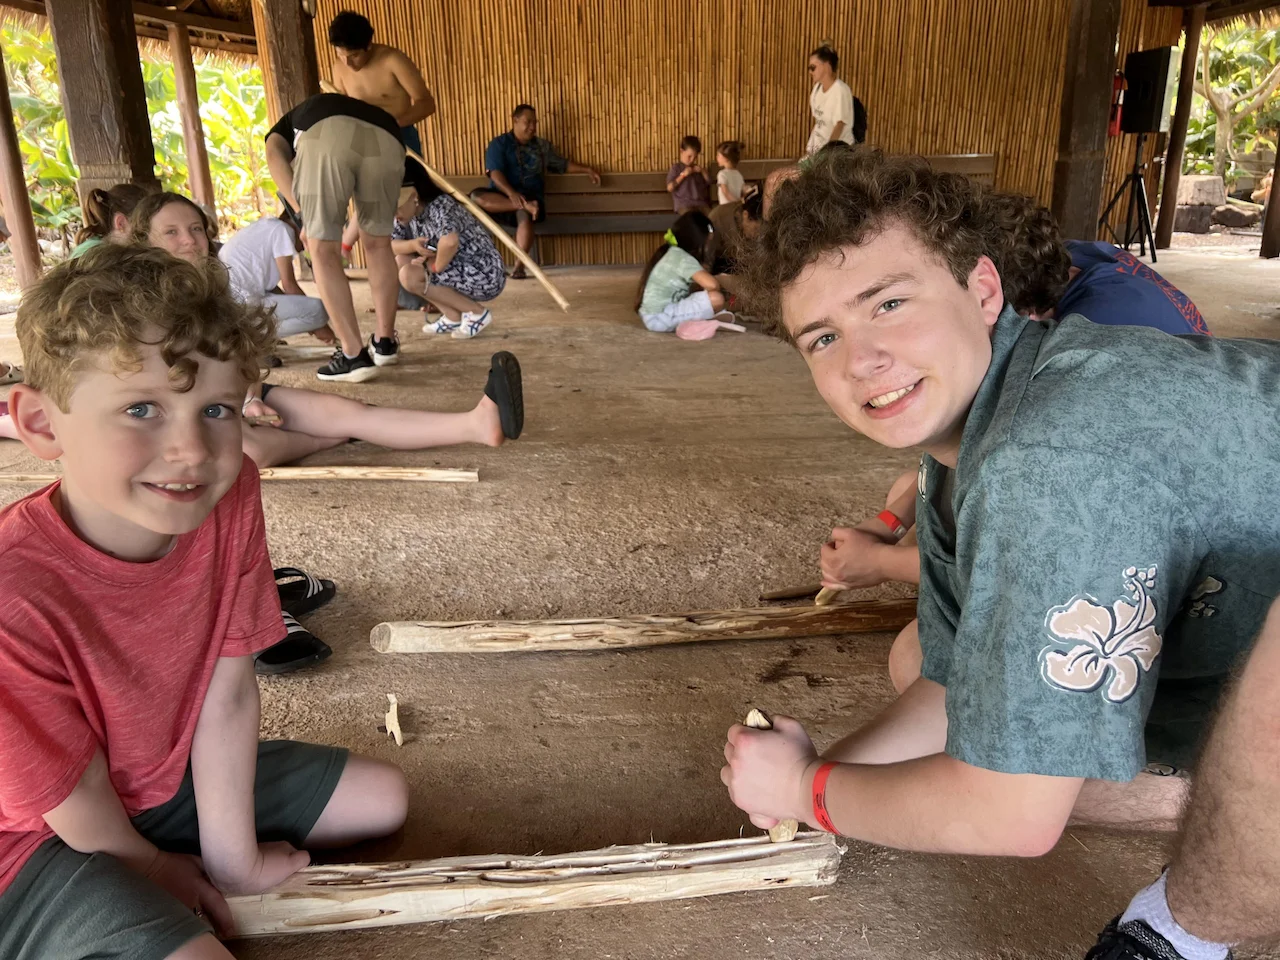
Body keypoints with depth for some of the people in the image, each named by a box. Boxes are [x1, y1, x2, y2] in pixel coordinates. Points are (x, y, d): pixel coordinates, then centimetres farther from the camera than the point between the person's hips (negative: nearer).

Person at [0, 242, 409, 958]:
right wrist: (159, 869, -2)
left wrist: (232, 858, -9)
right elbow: (78, 808, -20)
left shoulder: (229, 495, -20)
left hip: (170, 775, 6)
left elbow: (228, 694, -13)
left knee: (384, 798, 11)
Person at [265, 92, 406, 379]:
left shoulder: (287, 126, 39)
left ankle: (354, 355, 6)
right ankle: (386, 341, 31)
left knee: (323, 251, 9)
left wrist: (304, 214, 8)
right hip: (386, 141, 3)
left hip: (326, 136, -3)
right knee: (378, 243, 23)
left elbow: (275, 155, 12)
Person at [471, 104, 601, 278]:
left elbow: (564, 164, 26)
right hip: (503, 196, -1)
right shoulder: (499, 143, 5)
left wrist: (587, 170, 9)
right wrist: (511, 193, -27)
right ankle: (526, 206, -38)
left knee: (525, 215, -38)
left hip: (530, 196, 1)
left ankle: (520, 264, -34)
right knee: (476, 196, -34)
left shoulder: (542, 146, 18)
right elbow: (495, 172, -9)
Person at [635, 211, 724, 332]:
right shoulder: (684, 259, -13)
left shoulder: (669, 253, 14)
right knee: (716, 298, -22)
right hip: (660, 317, -10)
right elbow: (712, 285, -23)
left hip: (651, 316, 10)